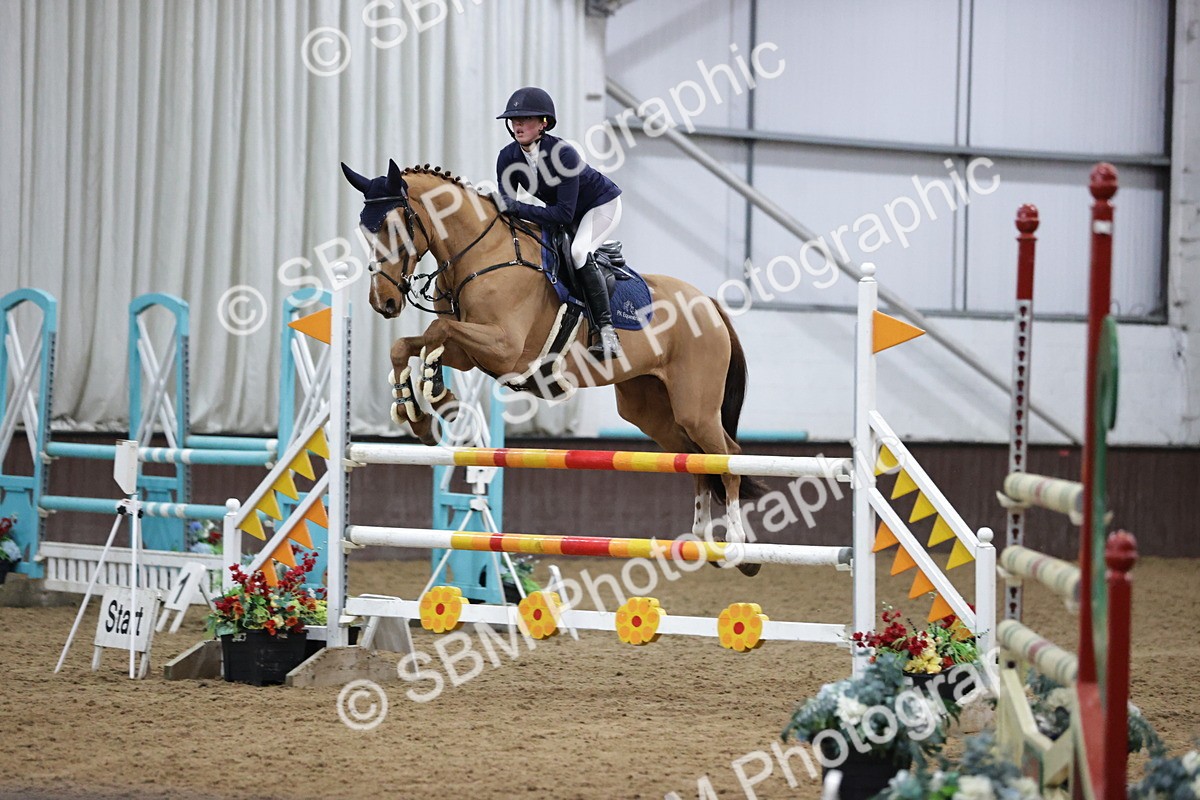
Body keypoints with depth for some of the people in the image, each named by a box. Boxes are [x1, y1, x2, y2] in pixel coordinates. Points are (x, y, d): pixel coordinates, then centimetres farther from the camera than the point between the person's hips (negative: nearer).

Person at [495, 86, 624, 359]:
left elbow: (565, 214, -37)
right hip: (564, 211, 8)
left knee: (578, 252, -31)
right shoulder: (508, 157, -16)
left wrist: (518, 209, -41)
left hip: (601, 205, -8)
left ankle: (606, 330, -28)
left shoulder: (563, 154, -35)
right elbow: (506, 205, -11)